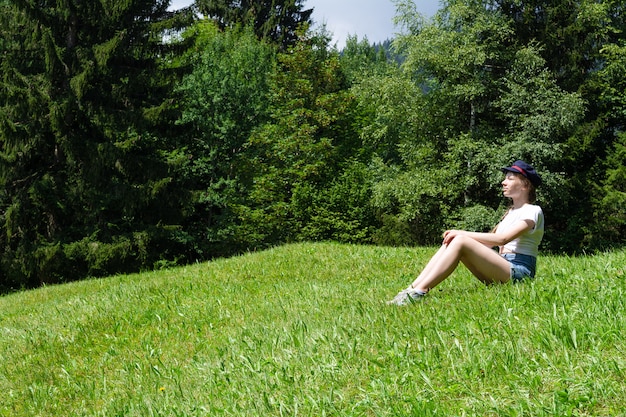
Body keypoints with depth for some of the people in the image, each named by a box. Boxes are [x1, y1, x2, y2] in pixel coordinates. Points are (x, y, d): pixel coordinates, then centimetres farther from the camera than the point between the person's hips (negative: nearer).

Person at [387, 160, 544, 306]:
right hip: (502, 268, 8)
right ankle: (412, 289, -20)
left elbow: (502, 239, -18)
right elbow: (488, 243, 15)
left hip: (519, 271, -8)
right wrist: (457, 235, -1)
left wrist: (463, 234, -17)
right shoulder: (511, 211, 25)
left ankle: (419, 293, -31)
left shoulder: (533, 211, -3)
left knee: (460, 241, -24)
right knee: (451, 241, -9)